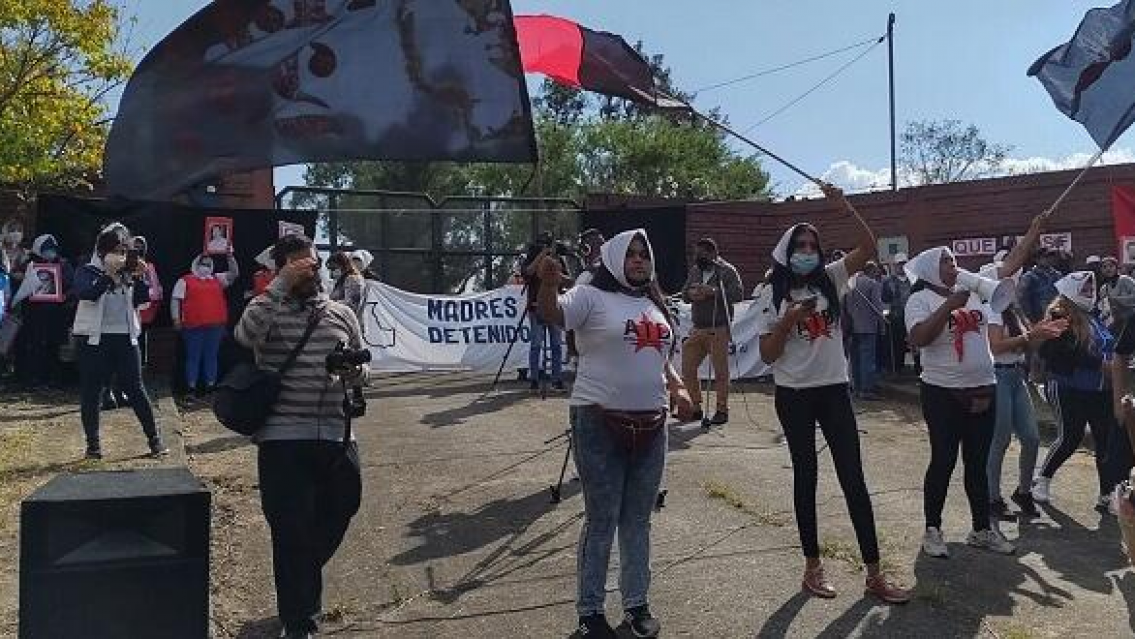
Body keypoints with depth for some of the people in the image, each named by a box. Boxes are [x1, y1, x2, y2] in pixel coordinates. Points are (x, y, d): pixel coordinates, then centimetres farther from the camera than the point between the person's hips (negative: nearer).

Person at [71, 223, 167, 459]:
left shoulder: (128, 272, 11)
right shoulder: (88, 271, 1)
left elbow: (141, 299, 3)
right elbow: (85, 293, -19)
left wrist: (140, 278, -11)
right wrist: (108, 274, -24)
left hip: (125, 337, 2)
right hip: (95, 338, -2)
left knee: (136, 389, 4)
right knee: (91, 392, 3)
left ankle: (155, 439, 8)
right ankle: (93, 444, 12)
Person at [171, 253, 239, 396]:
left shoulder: (218, 279, 16)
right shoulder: (185, 281, 6)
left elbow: (234, 273, 12)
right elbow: (175, 300, 4)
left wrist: (230, 257, 1)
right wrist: (176, 319, -4)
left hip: (215, 325, 3)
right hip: (194, 326, -3)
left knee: (212, 356, 8)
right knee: (193, 356, 2)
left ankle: (210, 385, 15)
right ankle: (191, 386, 7)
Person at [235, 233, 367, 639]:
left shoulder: (342, 314, 10)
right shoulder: (268, 310, -1)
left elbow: (361, 374, 16)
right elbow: (245, 335, -25)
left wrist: (354, 368, -8)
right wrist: (282, 285, -23)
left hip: (336, 435, 4)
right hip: (283, 439, -4)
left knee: (338, 513, 17)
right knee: (291, 531, 0)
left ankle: (302, 579, 48)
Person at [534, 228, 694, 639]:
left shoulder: (654, 303, 15)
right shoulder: (592, 297, -6)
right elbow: (551, 315, -25)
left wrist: (678, 386, 6)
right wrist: (548, 282, -45)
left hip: (651, 424, 6)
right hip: (599, 423, -6)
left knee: (638, 520, 15)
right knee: (601, 521, 3)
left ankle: (637, 604, 29)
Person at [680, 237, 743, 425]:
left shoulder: (727, 270, -3)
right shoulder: (695, 270, 15)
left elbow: (738, 293, -14)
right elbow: (684, 292, 14)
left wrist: (714, 292, -22)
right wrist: (692, 294, -9)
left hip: (719, 328, -6)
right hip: (697, 328, 7)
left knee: (720, 371, -2)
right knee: (688, 368, 7)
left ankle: (722, 410, 8)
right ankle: (695, 408, 19)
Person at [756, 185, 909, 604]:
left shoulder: (831, 280, 4)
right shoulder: (774, 298, -2)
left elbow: (869, 247, -7)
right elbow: (767, 355, -5)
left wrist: (846, 208, -16)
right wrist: (789, 320, -17)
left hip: (834, 391, 2)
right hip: (794, 396, -2)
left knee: (854, 478, 1)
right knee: (806, 477, 8)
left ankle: (874, 573, 7)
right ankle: (812, 566, 19)